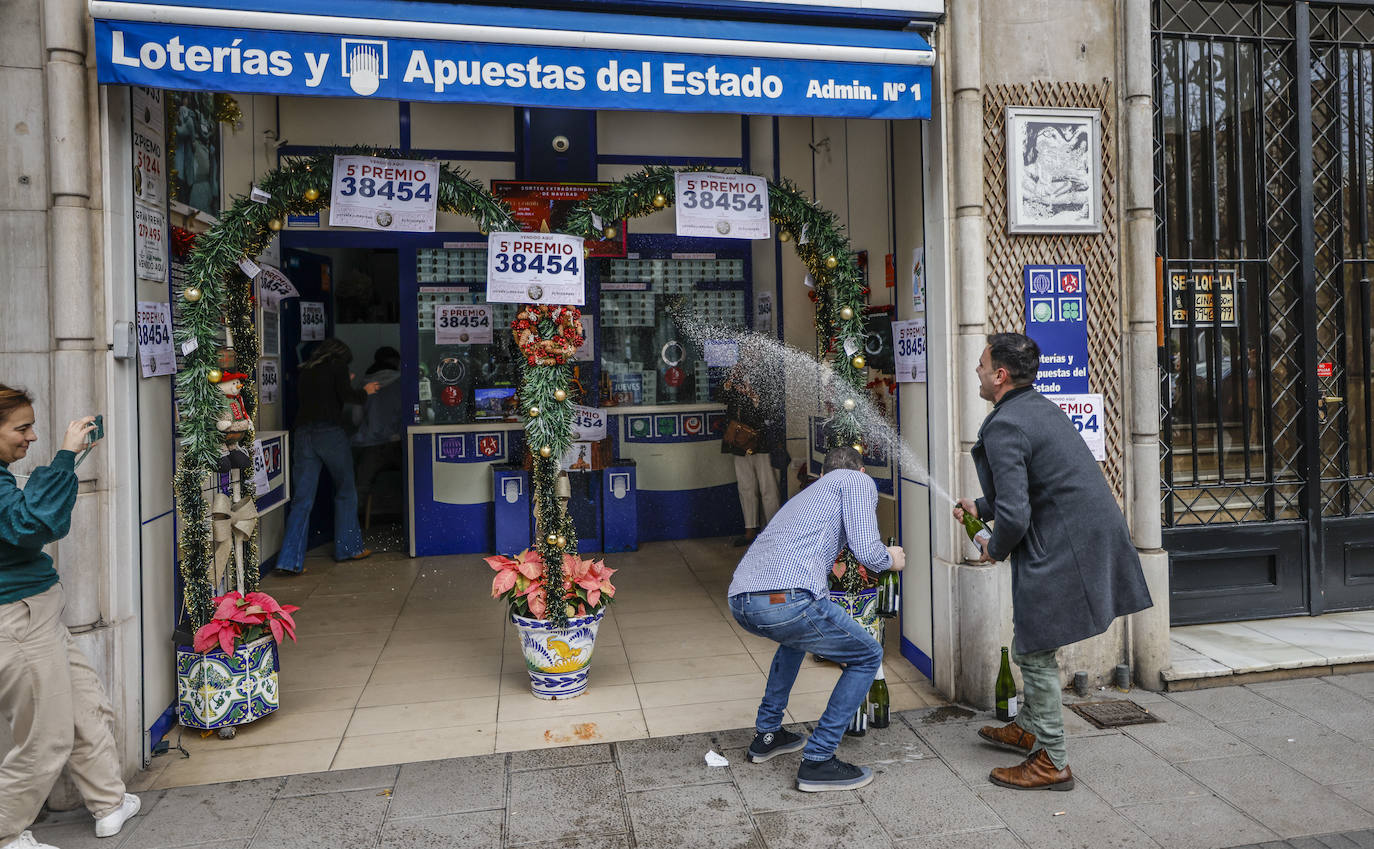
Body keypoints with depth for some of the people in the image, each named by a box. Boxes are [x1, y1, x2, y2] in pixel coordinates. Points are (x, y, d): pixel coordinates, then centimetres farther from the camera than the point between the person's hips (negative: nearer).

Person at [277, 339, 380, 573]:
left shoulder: (306, 371, 21)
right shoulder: (337, 366, 4)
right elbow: (346, 396, -8)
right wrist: (365, 391, 12)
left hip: (302, 433, 5)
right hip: (330, 432, -5)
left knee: (301, 499, 2)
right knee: (345, 492, 13)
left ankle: (291, 560, -5)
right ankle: (348, 547, 20)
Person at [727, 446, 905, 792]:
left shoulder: (808, 492, 36)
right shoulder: (859, 481, 13)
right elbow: (866, 551, 1)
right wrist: (890, 559, 22)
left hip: (740, 601, 8)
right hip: (787, 599, -8)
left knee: (795, 635, 39)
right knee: (868, 656, 13)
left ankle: (766, 735, 42)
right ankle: (817, 761, 11)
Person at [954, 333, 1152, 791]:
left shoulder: (1003, 427, -19)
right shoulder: (1041, 407, 12)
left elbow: (1014, 515, -25)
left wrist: (995, 549, -4)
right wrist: (980, 507, 28)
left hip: (1061, 554, -10)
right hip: (1094, 538, 10)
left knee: (1033, 651, 4)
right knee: (1034, 643, 23)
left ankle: (1051, 762, 16)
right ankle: (1028, 728, 39)